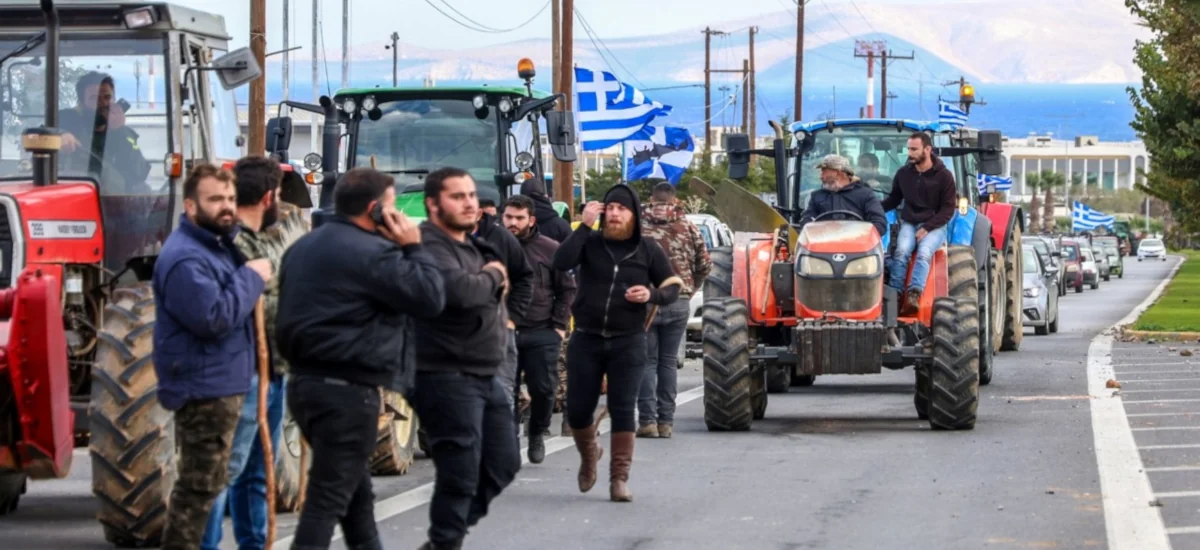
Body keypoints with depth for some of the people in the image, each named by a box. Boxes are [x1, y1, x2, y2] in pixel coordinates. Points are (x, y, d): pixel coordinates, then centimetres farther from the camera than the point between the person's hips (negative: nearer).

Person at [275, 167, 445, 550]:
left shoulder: (305, 247, 15)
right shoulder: (371, 253, -15)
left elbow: (288, 315, 23)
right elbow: (431, 298, -12)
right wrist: (413, 248, -1)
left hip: (305, 379, 9)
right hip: (347, 389, -9)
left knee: (356, 492, 20)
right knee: (328, 500, -8)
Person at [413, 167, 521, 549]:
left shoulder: (474, 245, 16)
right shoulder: (430, 247, -18)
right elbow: (459, 291, -33)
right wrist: (491, 276, -13)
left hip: (486, 375, 10)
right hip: (447, 377, -10)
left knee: (503, 464, 15)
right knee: (460, 475, -8)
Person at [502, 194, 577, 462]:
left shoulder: (549, 249, 2)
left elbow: (567, 289, 7)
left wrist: (559, 325, 0)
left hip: (541, 333, 0)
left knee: (543, 389, 0)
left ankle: (537, 435, 24)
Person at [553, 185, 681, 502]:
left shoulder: (648, 251, 2)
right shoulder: (590, 243, 0)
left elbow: (672, 289, 7)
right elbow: (561, 262, -18)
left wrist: (652, 294, -15)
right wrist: (583, 226, -19)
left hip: (628, 342, -1)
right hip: (586, 339, 1)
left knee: (623, 410, -5)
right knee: (578, 410, 4)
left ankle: (619, 478, 1)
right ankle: (589, 456, 33)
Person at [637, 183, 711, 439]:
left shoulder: (637, 225, -1)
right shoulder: (687, 226, 4)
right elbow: (704, 265, 4)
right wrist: (690, 288, 19)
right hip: (678, 302, 1)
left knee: (646, 361, 5)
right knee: (668, 361, 10)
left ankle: (647, 420, -3)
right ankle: (665, 421, 9)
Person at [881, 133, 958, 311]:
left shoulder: (944, 176, -3)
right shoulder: (903, 173, 8)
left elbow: (948, 210, -3)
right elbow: (893, 200, 18)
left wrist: (927, 228, -15)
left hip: (934, 225, -3)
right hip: (909, 223, 3)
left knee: (924, 253, -31)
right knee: (901, 251, -28)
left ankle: (914, 295, -48)